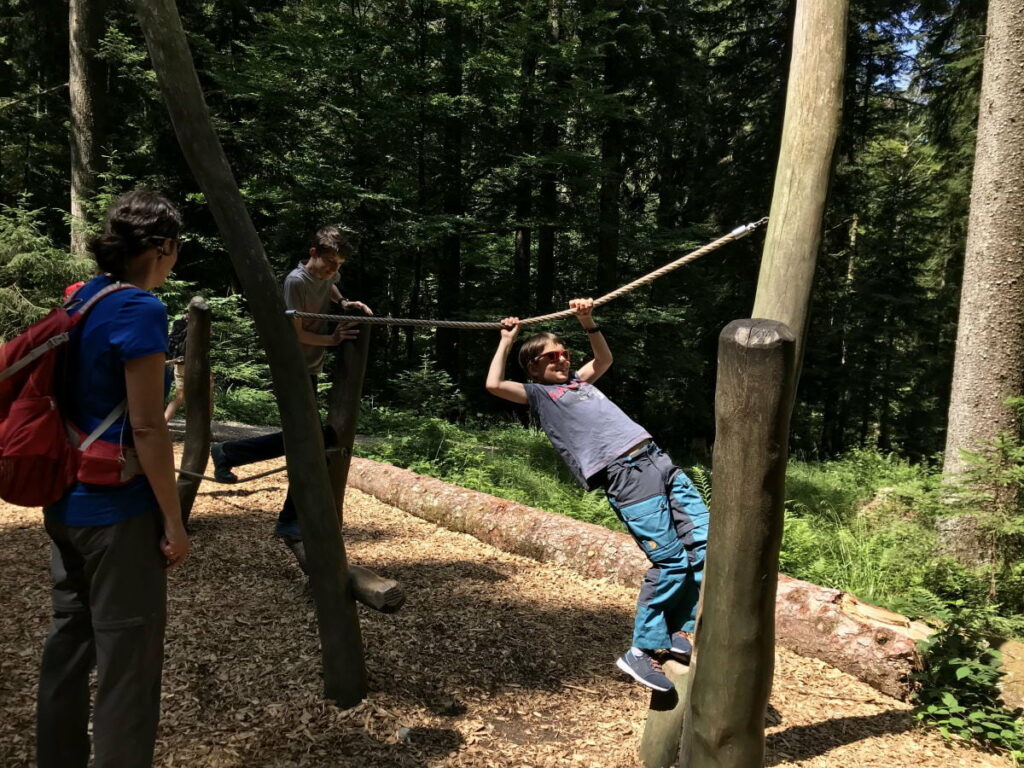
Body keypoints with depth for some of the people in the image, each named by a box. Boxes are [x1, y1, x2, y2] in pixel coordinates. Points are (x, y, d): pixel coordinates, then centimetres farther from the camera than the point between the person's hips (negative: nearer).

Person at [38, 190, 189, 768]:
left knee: (70, 639, 20)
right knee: (128, 658, 3)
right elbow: (146, 428, -19)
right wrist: (173, 521, -13)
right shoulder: (141, 309, -17)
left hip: (66, 502, 9)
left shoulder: (79, 299, 8)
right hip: (117, 509, -9)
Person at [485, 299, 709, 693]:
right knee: (670, 560, -13)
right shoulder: (538, 393, 11)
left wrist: (587, 322, 29)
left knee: (703, 542, -1)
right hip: (625, 474, -7)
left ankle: (677, 633, 10)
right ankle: (641, 652, 0)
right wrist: (506, 340, 10)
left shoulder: (578, 380, 30)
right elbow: (494, 384, -3)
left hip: (657, 458, 8)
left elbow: (605, 359, 42)